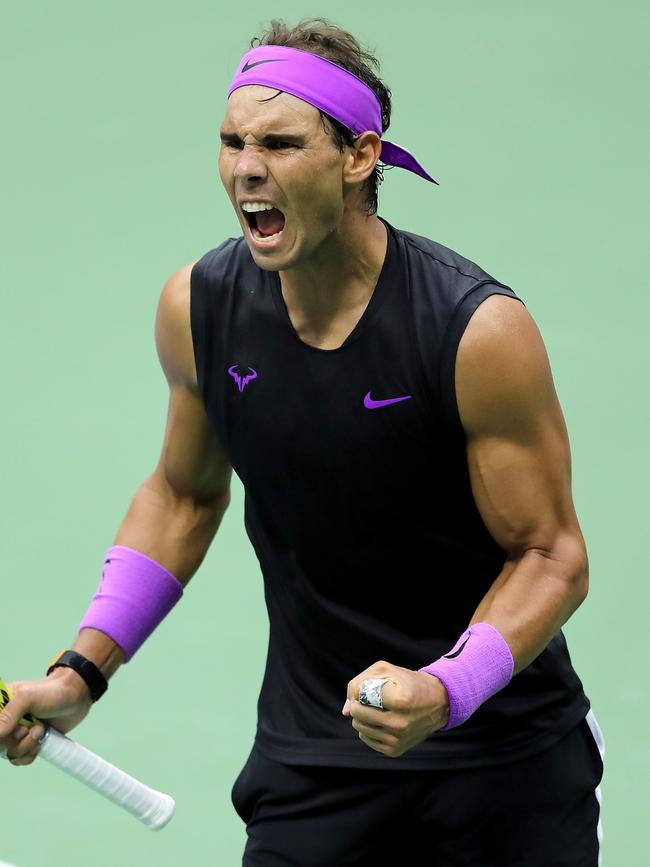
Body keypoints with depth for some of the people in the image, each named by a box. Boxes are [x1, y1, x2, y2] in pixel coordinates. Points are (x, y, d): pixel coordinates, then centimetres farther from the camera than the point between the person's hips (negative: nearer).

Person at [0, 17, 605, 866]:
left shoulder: (480, 331, -21)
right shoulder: (197, 307, -8)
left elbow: (550, 556, -14)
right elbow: (185, 493, 10)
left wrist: (444, 693, -31)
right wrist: (83, 671, 1)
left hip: (504, 753, -2)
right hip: (313, 755, 2)